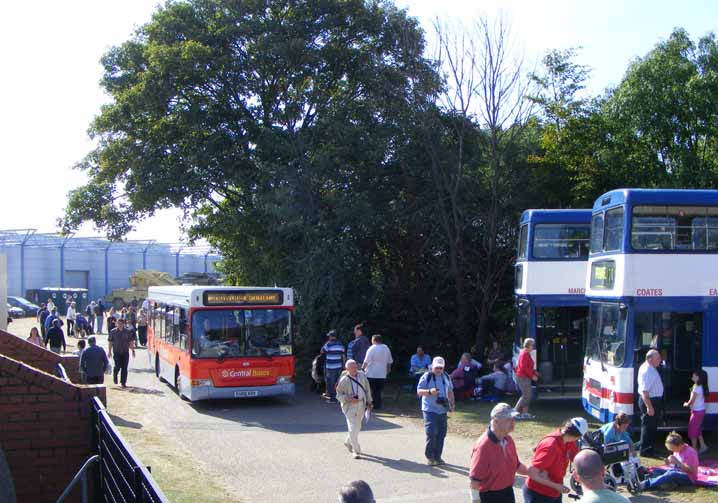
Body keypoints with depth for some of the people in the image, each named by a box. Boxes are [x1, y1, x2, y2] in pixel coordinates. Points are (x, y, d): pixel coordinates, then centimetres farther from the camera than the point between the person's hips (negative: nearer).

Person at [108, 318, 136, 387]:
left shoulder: (128, 332, 3)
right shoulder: (113, 332, 1)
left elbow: (131, 342, 9)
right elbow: (110, 342, 6)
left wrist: (133, 351, 7)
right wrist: (110, 351, 3)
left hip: (125, 352, 1)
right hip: (117, 352, -1)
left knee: (124, 368, 0)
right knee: (118, 366, -8)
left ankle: (123, 382, 9)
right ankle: (115, 376, 24)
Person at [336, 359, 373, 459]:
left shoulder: (362, 375, 1)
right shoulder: (344, 380, -12)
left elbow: (367, 389, 13)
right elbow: (338, 395, -8)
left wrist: (369, 402, 12)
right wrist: (349, 399, -22)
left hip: (361, 405, 5)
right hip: (349, 406, -5)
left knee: (357, 426, 17)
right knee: (352, 427, -9)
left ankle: (348, 442, 42)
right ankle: (356, 451, -1)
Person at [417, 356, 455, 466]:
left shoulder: (446, 377, 12)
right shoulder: (426, 377, -6)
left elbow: (450, 391, 23)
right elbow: (419, 391, -9)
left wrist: (452, 403, 9)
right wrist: (429, 392, -26)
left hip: (443, 410, 6)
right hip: (430, 410, -6)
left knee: (441, 434, 7)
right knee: (431, 433, -12)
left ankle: (437, 456, 18)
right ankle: (429, 456, 0)